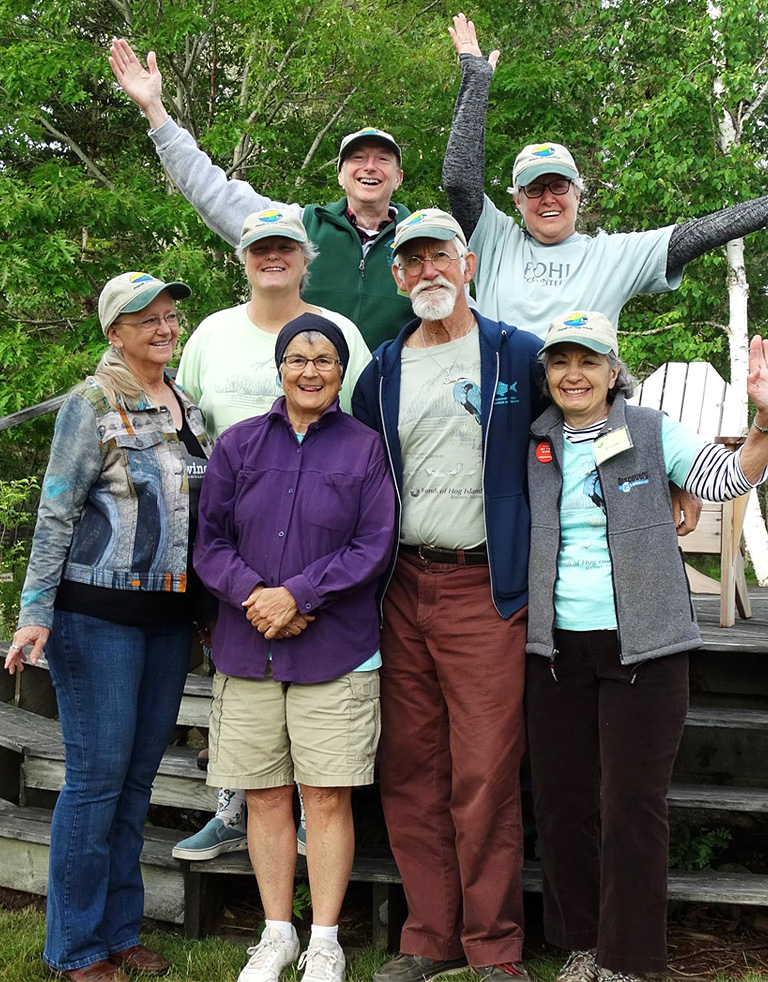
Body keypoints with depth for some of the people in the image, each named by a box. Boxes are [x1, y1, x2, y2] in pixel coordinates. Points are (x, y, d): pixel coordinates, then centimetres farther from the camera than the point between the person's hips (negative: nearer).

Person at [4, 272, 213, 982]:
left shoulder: (188, 409, 12)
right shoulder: (93, 405, -6)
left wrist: (205, 604, 18)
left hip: (170, 616, 6)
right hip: (98, 612, -6)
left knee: (139, 776, 11)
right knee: (98, 778, -2)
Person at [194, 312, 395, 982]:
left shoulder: (364, 448, 4)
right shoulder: (238, 444, 10)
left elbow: (374, 545, -3)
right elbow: (210, 540, 6)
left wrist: (298, 594, -13)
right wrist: (251, 593, -12)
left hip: (336, 650, -2)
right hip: (247, 649, 2)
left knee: (328, 798, 0)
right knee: (266, 797, 7)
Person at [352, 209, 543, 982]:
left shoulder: (519, 355, 3)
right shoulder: (381, 373, 12)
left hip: (484, 589, -3)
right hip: (402, 590, 4)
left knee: (486, 776, -4)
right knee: (409, 771, 6)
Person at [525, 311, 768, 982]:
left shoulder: (651, 431, -1)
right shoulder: (532, 444, 8)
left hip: (642, 645, -3)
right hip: (558, 647, 4)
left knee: (631, 805, -1)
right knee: (560, 800, 9)